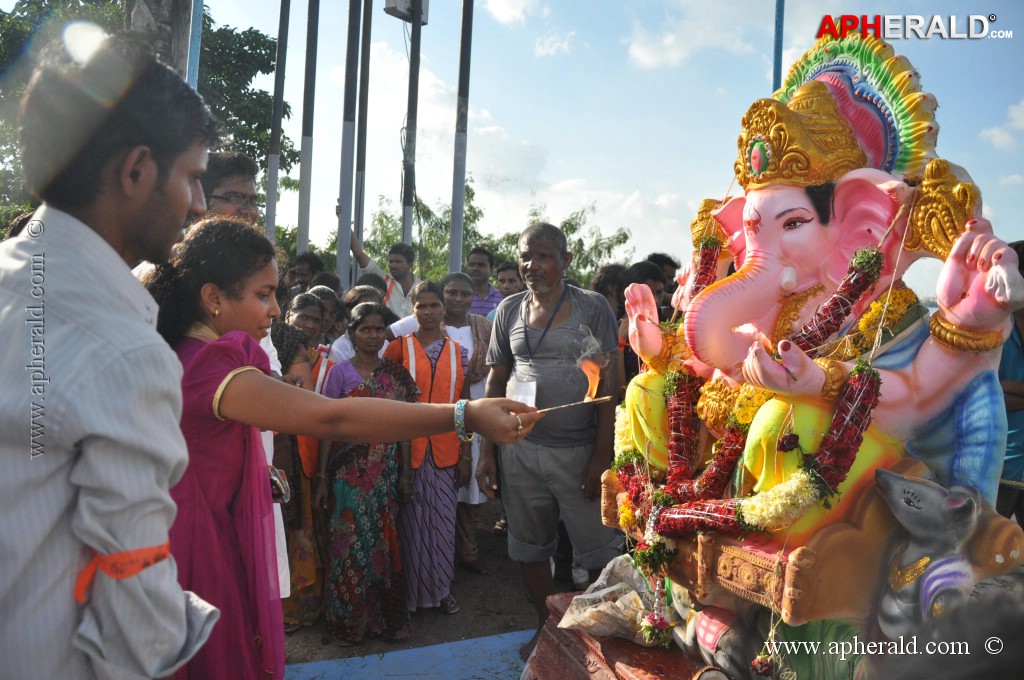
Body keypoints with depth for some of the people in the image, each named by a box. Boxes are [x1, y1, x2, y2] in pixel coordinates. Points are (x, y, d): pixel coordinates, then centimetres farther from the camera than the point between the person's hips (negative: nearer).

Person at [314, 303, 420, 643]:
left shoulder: (397, 373, 5)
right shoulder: (339, 372, 0)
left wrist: (406, 471, 1)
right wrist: (321, 477, -6)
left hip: (386, 474, 2)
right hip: (348, 473, -2)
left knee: (385, 543, 8)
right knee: (349, 545, 4)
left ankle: (387, 618, 23)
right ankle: (349, 621, 20)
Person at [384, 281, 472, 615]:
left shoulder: (458, 352, 6)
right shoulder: (399, 347, -1)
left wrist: (466, 454, 5)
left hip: (445, 449, 2)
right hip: (409, 447, -2)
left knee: (443, 519, 9)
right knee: (412, 519, 7)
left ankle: (442, 587, 25)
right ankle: (413, 590, 22)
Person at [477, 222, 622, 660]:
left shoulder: (592, 307, -4)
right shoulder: (508, 311, 6)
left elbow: (608, 385, -7)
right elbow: (495, 384, 9)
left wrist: (601, 456, -12)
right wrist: (486, 452, 4)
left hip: (578, 451, -3)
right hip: (520, 449, 4)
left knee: (599, 550, 5)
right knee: (530, 546, 15)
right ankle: (547, 628, 35)